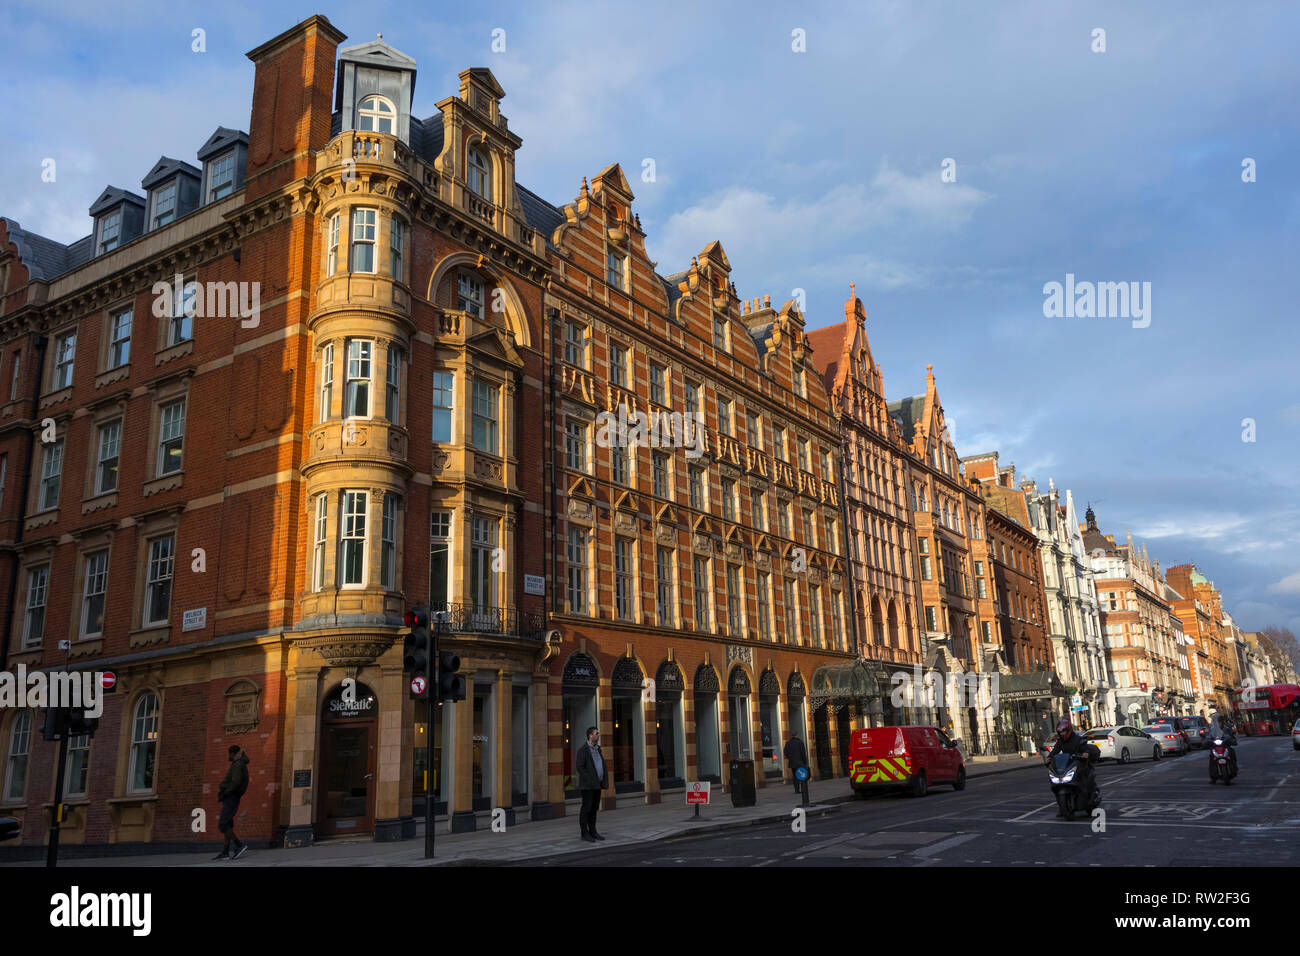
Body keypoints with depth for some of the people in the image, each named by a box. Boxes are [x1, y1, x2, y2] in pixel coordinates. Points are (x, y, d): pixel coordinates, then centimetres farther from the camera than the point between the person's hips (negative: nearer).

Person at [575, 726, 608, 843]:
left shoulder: (597, 749, 13)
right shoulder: (583, 750, -11)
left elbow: (604, 765, 15)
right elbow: (580, 767, -16)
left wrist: (604, 780, 2)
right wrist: (590, 780, -19)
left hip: (597, 785, 7)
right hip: (587, 785, -7)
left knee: (594, 808, 10)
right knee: (586, 808, -2)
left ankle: (592, 831, 16)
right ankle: (585, 833, 4)